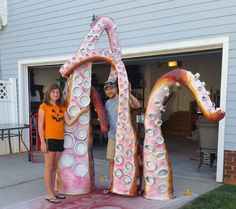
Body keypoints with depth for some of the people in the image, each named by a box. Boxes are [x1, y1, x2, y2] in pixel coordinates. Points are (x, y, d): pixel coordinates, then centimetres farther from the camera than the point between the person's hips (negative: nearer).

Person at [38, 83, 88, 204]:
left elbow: (69, 122, 6)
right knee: (49, 167, -2)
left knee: (55, 167, 11)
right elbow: (40, 125, -7)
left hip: (60, 139, 6)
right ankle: (49, 194, 4)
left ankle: (53, 192, 20)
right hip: (49, 139, -6)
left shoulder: (62, 107, 14)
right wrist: (42, 142, -13)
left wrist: (81, 112, 0)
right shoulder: (44, 106, -3)